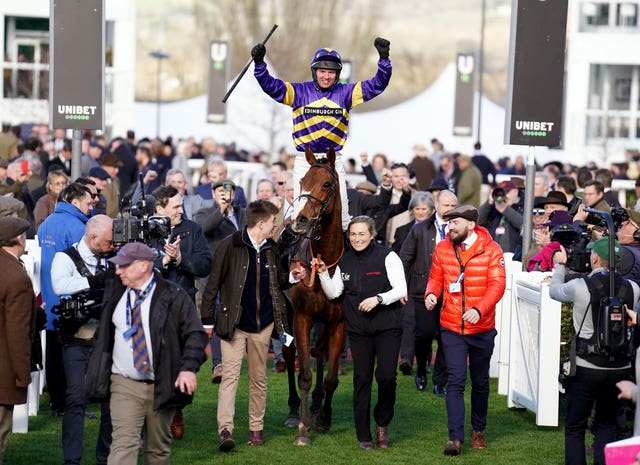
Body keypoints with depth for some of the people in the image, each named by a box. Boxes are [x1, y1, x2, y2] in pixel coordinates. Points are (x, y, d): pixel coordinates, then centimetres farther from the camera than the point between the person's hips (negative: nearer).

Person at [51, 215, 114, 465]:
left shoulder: (110, 259, 9)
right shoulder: (66, 258, -4)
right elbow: (60, 285, -25)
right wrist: (94, 280, -26)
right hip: (77, 341, -4)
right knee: (76, 399, -8)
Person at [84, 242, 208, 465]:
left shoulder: (173, 296, -4)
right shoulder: (114, 292, 7)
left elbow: (195, 334, -6)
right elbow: (103, 335, 21)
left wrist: (189, 368, -19)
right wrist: (97, 374, 17)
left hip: (163, 386, -1)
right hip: (124, 385, 1)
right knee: (123, 443, -13)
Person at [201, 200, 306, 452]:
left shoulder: (271, 248, 7)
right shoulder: (230, 246, -11)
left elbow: (278, 280, 21)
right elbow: (214, 283, -8)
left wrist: (292, 277, 0)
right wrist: (207, 317, -9)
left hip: (263, 324, 6)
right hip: (234, 323, -5)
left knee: (259, 377, 11)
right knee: (230, 374, -12)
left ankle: (256, 428, 20)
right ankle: (225, 430, -18)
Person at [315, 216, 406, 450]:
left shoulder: (387, 256, -6)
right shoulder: (345, 261, 9)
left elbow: (401, 289, -11)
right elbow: (333, 293, 12)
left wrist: (378, 299, -25)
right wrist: (323, 273, -2)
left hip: (387, 325, -4)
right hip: (358, 329, 4)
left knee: (386, 376, -12)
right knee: (362, 378, 4)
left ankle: (382, 424, 12)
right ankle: (363, 435, 10)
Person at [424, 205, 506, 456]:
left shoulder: (491, 249, -8)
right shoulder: (442, 249, 1)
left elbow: (497, 285, -14)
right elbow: (436, 278, 9)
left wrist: (479, 309, -29)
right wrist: (431, 294, -15)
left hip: (482, 328, 0)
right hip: (452, 328, 1)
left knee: (480, 381, 14)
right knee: (455, 381, -8)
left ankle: (478, 430, 31)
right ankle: (455, 437, -10)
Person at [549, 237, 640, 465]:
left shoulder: (579, 286, -13)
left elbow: (554, 291, 7)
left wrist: (560, 265, 26)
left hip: (586, 367, -3)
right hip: (620, 368, 3)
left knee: (575, 428, 8)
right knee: (607, 425, 16)